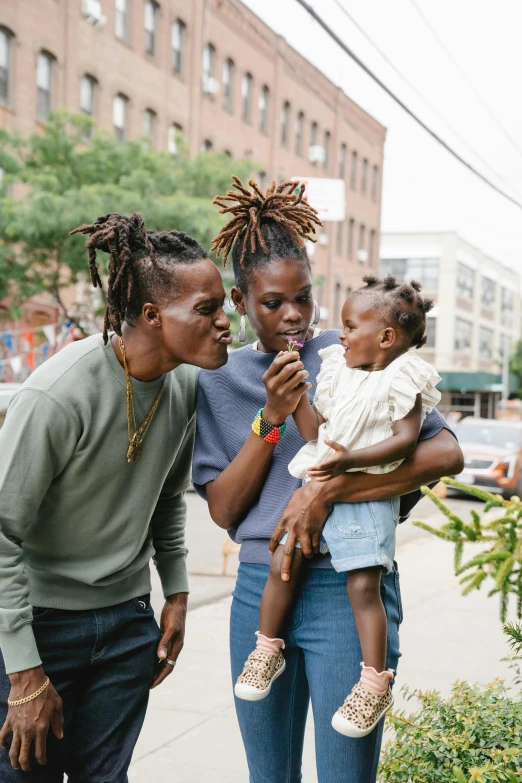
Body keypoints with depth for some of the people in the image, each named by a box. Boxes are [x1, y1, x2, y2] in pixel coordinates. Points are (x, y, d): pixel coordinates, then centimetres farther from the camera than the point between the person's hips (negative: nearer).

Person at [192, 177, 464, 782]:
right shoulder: (219, 381, 6)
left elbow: (447, 453, -13)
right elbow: (222, 511, 0)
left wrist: (325, 490, -21)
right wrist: (272, 416, -14)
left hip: (346, 589, -3)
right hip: (258, 589, 4)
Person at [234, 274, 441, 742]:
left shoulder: (403, 381, -5)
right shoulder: (336, 370, 13)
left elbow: (406, 440, -15)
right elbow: (315, 430, 9)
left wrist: (351, 459, -24)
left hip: (368, 494, -6)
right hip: (317, 484, 6)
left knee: (363, 584, -13)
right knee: (282, 562, 0)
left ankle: (375, 684, -2)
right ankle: (268, 650, 19)